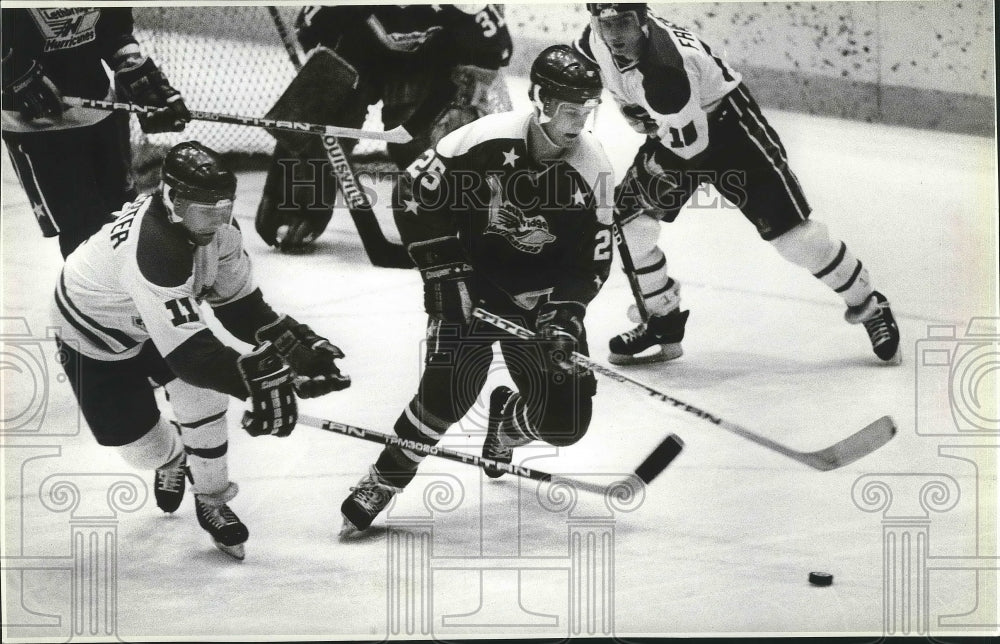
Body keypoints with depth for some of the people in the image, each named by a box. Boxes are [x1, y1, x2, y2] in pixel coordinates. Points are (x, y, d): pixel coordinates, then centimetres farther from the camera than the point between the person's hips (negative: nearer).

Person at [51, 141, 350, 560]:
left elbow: (240, 305, -10)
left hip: (161, 316, 6)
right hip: (96, 334, -6)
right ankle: (170, 459, 37)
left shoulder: (213, 226, -20)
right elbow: (187, 349, -49)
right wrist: (258, 380, -59)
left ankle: (212, 501, 15)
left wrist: (300, 345, -23)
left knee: (203, 398, -8)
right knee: (136, 439, -1)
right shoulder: (152, 247, -45)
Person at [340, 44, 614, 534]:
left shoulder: (593, 169, -13)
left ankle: (506, 421, 33)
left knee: (565, 421, -3)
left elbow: (593, 262, -6)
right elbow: (414, 192, -12)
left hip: (541, 296, 3)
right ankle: (384, 479, 1)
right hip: (470, 280, -3)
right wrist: (442, 269, -14)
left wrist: (564, 315, -21)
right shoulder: (487, 140, -21)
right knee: (447, 392, -22)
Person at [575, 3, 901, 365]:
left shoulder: (668, 65, -37)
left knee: (788, 230, -12)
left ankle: (869, 307, 4)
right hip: (670, 133, 8)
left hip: (726, 122, -8)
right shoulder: (595, 42, -14)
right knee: (626, 223, -3)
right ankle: (665, 322, 15)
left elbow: (691, 143, -32)